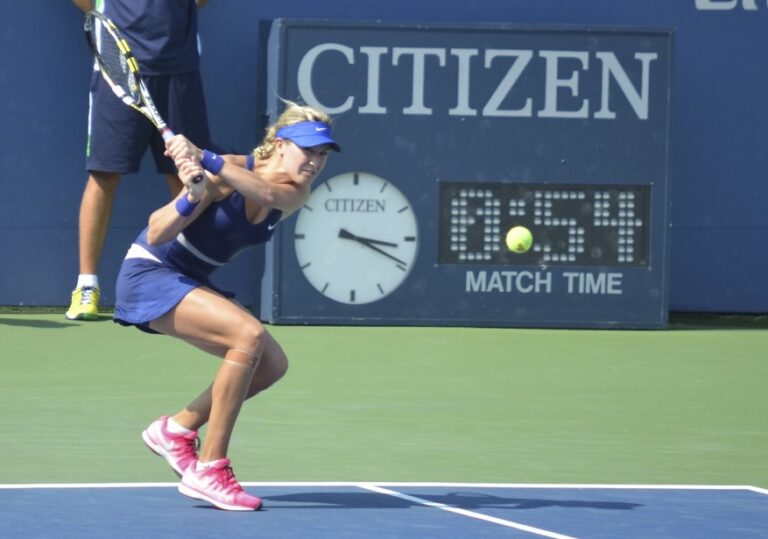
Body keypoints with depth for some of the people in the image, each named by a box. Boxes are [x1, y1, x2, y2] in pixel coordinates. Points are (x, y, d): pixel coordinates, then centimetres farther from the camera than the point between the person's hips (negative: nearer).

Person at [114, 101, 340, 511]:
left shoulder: (295, 194, -4)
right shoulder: (227, 173, -21)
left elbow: (268, 192, -31)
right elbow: (156, 234, -21)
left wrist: (204, 159, -47)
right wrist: (192, 197, -41)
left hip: (189, 284, 8)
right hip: (149, 274, -8)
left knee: (272, 365, -2)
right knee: (249, 335, -26)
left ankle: (176, 430, 15)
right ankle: (208, 470, -23)